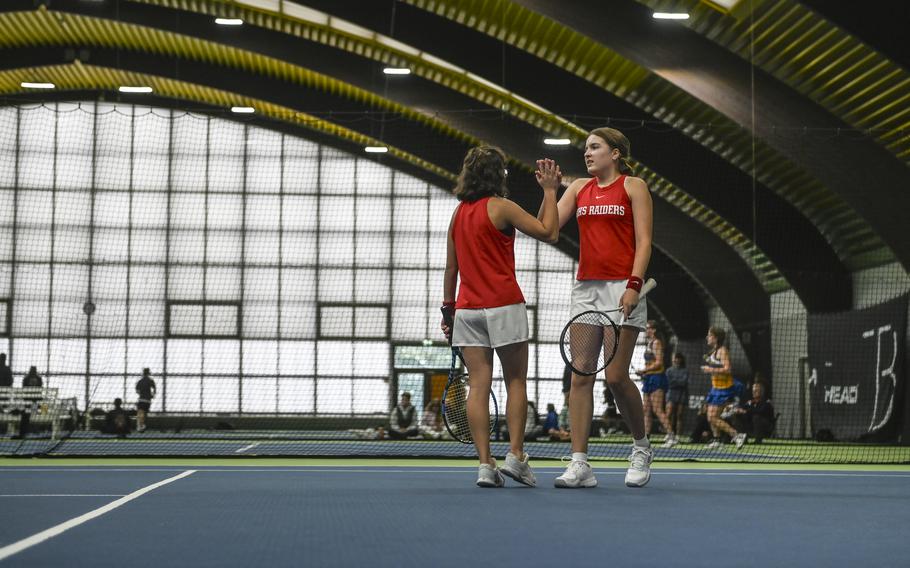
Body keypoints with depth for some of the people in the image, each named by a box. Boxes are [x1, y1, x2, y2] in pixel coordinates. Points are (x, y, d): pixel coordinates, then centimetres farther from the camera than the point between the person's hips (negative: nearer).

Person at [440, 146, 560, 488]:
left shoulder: (459, 212, 12)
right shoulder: (501, 207, -6)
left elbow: (451, 267, 15)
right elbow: (549, 233, -6)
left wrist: (448, 307, 20)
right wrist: (549, 191, 1)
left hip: (467, 308, 5)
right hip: (504, 306, -5)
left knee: (479, 385, 0)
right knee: (516, 381, 6)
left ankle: (485, 465, -3)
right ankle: (515, 455, 1)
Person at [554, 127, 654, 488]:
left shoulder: (633, 186, 2)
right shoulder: (579, 188, 16)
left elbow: (644, 242, -5)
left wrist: (634, 286, -15)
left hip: (622, 288, -5)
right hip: (585, 288, 5)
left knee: (616, 376, -8)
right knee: (580, 376, -3)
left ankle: (641, 447, 17)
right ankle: (579, 464, -3)